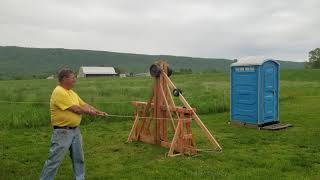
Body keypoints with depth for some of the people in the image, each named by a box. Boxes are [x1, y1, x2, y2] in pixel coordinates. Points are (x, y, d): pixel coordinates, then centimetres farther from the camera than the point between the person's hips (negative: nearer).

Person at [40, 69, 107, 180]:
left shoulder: (72, 93, 11)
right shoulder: (59, 92, -18)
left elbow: (84, 105, 14)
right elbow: (75, 109, -20)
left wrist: (98, 112, 4)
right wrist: (89, 111, -4)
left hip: (75, 130, 9)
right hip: (63, 132, -9)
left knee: (78, 158, 16)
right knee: (54, 160, -1)